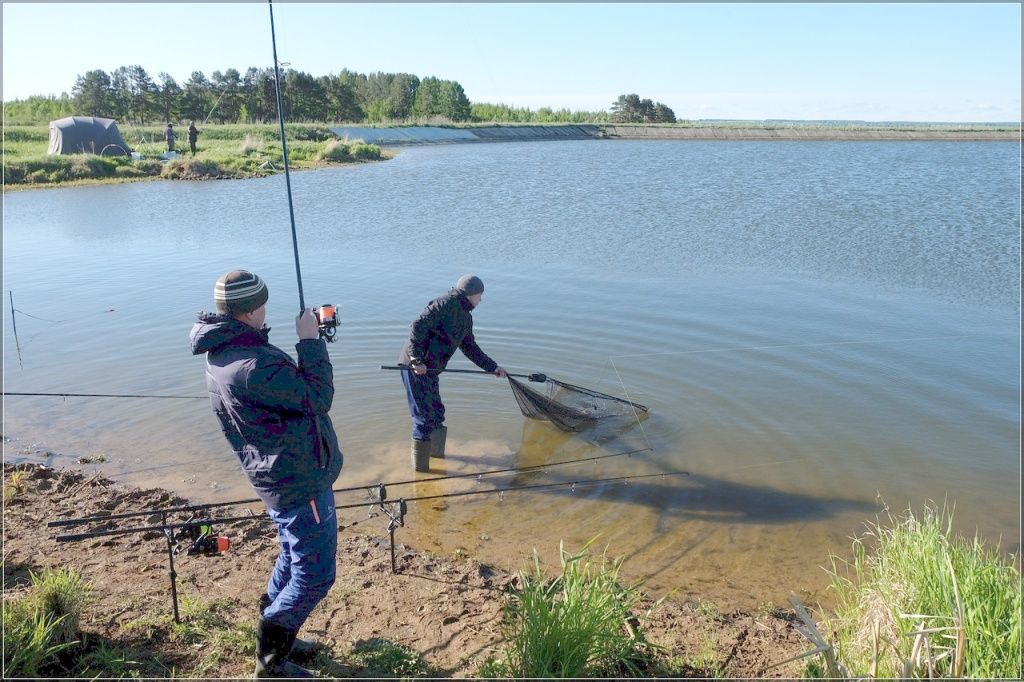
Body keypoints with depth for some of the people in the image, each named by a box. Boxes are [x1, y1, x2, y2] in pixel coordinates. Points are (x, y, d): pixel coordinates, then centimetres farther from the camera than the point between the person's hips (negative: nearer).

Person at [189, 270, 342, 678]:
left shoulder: (222, 354, 4)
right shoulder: (254, 366, -29)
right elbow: (318, 398, -20)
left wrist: (308, 344, 7)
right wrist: (311, 342, -13)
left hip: (282, 479, 10)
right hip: (301, 482, -10)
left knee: (294, 560, 25)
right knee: (314, 575, 2)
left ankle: (276, 639, 39)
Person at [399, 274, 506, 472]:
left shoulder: (466, 318, 15)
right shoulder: (445, 304, -14)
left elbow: (470, 348, 26)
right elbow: (418, 327, -22)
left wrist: (493, 367, 25)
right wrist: (417, 360, -27)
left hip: (429, 370, 9)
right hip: (414, 367, -9)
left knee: (437, 413, 19)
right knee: (424, 417, -5)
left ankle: (435, 451, 37)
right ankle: (420, 465, 6)